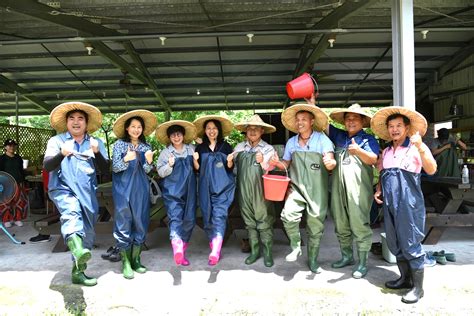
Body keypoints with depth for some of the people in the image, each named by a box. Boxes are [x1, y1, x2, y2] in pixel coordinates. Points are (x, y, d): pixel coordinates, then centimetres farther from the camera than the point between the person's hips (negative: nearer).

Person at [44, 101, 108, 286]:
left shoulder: (96, 143, 11)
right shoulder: (56, 141, 5)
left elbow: (105, 168, 0)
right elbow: (46, 166, -7)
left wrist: (97, 152, -19)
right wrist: (62, 154, -27)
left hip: (88, 194, 4)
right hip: (63, 190, -4)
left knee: (87, 233, 6)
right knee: (72, 212, -36)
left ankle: (78, 272, 21)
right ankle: (77, 251, -61)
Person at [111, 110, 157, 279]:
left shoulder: (146, 146, 8)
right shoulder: (119, 144, -1)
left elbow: (147, 171, 9)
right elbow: (115, 168, -5)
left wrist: (149, 161, -13)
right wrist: (126, 159, -24)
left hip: (141, 189, 4)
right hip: (123, 189, -3)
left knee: (140, 223, 6)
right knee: (124, 224, -2)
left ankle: (136, 260, 18)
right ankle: (126, 263, 8)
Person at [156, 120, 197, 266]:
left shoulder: (192, 149, 7)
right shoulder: (165, 153, 2)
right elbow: (160, 172, -1)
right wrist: (169, 165, -19)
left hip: (189, 190, 3)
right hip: (172, 191, -3)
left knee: (189, 219, 4)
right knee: (175, 218, -13)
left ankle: (182, 248, 19)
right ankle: (177, 250, -22)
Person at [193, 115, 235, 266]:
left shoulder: (226, 146, 4)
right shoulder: (200, 148, 9)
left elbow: (230, 168, 5)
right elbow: (197, 169, 8)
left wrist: (229, 161, -16)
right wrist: (195, 160, -11)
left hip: (223, 187, -3)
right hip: (206, 187, 3)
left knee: (219, 215, -11)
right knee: (208, 216, 6)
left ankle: (215, 252, -14)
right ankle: (213, 246, 21)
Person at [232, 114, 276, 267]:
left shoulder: (268, 149, 0)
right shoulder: (239, 147, 7)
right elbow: (233, 166, 16)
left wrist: (262, 161, -16)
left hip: (261, 191, -3)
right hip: (244, 191, 3)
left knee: (264, 222, 2)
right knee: (250, 222, 11)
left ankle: (267, 252, 14)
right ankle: (254, 251, 23)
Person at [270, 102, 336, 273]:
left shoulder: (322, 139, -5)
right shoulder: (291, 142, 7)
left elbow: (331, 163, -14)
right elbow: (286, 164, 16)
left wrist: (330, 162, -38)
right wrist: (277, 162, -7)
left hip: (317, 190, -1)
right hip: (296, 187, 2)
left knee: (315, 225, 9)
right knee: (288, 215, -24)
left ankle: (312, 260, 30)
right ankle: (296, 247, 2)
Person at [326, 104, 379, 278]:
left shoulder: (368, 139, 3)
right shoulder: (339, 136, 18)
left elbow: (373, 159, -11)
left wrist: (358, 151, -30)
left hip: (359, 188, -5)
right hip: (338, 186, 5)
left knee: (359, 224, -4)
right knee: (341, 224, 12)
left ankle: (362, 262, 6)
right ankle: (346, 256, 27)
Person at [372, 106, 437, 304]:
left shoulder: (417, 147, -3)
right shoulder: (386, 152, 15)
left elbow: (431, 170, -17)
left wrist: (420, 147, -27)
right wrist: (378, 190, 8)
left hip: (409, 203, -6)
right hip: (389, 203, 7)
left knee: (411, 244, -1)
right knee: (395, 243, 15)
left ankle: (418, 287, 12)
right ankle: (405, 278, 32)